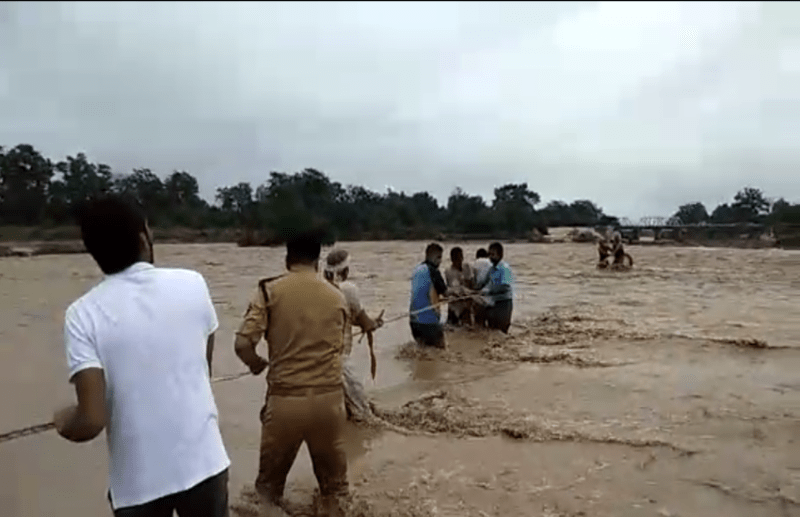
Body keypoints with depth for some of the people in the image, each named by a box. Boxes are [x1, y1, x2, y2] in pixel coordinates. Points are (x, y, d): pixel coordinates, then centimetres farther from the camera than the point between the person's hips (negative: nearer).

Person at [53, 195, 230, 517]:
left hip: (138, 480, -1)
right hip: (202, 462, 1)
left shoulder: (83, 314, -13)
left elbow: (91, 421, -17)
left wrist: (64, 422, 5)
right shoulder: (192, 284, -7)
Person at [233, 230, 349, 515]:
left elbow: (242, 343, -12)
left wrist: (257, 364, 8)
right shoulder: (337, 296, 4)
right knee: (331, 465, 23)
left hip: (285, 398, -2)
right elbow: (338, 346, 11)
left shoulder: (269, 290, -5)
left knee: (272, 473, 20)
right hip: (329, 397, 2)